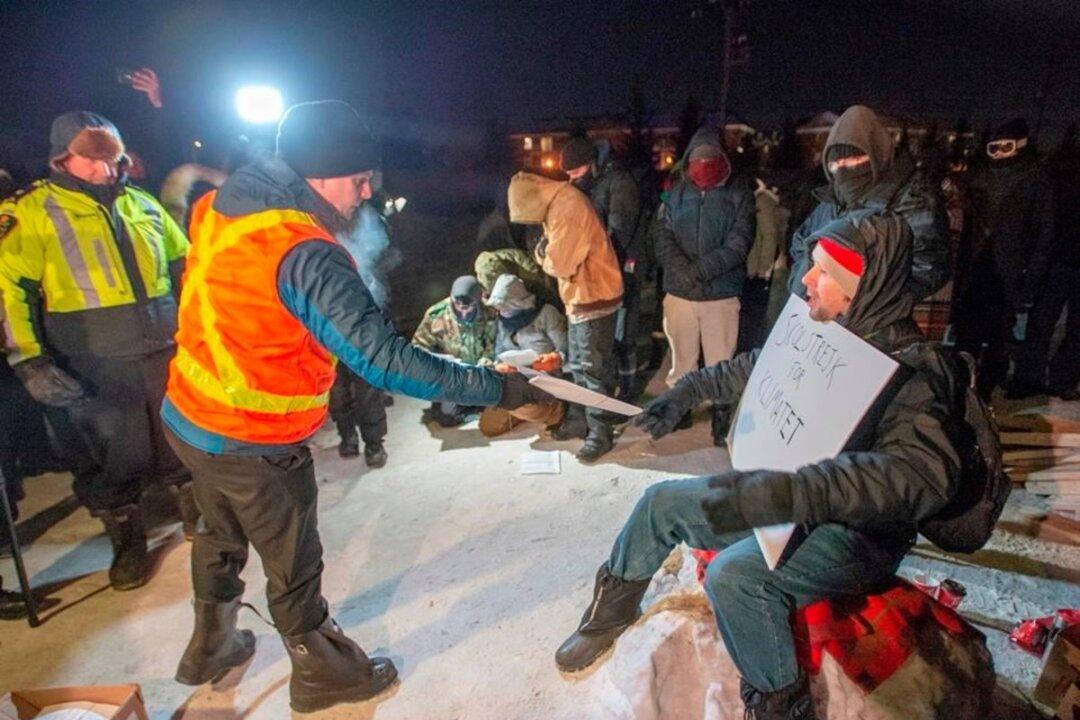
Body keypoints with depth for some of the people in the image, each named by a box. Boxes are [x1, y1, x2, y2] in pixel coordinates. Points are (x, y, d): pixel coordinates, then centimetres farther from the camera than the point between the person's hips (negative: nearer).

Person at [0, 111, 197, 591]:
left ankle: (198, 514, 37)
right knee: (119, 459, 7)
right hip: (96, 368, -3)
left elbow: (184, 265, 20)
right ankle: (127, 542, 29)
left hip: (166, 353, 4)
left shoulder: (142, 204, 12)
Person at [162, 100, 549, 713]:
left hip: (189, 417, 8)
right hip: (256, 443, -8)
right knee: (292, 565, 13)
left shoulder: (220, 209, -3)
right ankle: (324, 673, 38)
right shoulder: (305, 255, -29)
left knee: (223, 535, 29)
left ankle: (211, 648, 53)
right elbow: (385, 360, -33)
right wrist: (499, 388, -29)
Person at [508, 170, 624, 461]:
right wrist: (546, 250, -5)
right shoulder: (558, 204, 11)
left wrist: (544, 255, -4)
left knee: (594, 369, -2)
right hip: (579, 298, 10)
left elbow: (560, 264, -22)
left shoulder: (568, 206, -21)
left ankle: (600, 433, 8)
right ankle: (579, 420, 31)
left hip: (594, 298, -10)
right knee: (577, 366, 18)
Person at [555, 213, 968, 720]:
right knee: (662, 501, 4)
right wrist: (688, 390, 17)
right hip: (784, 500, 8)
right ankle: (614, 606, 24)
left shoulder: (913, 369, -24)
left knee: (733, 575, -33)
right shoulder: (822, 333, -2)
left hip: (855, 530, -7)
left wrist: (785, 492, -47)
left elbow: (923, 473, -39)